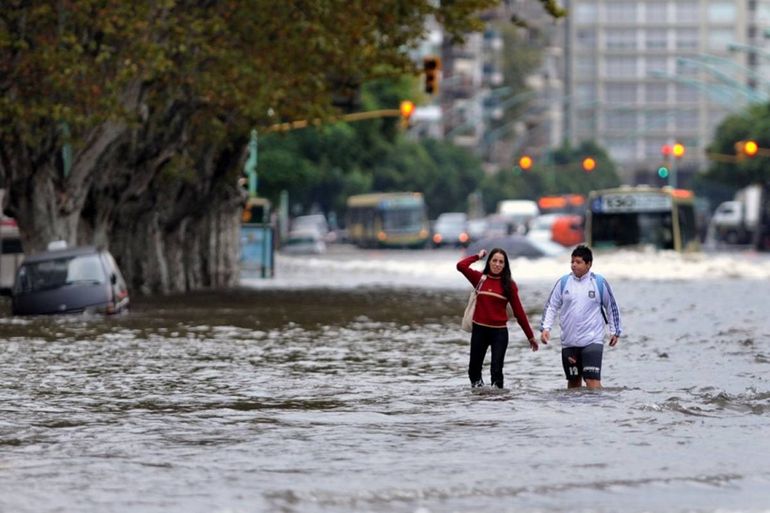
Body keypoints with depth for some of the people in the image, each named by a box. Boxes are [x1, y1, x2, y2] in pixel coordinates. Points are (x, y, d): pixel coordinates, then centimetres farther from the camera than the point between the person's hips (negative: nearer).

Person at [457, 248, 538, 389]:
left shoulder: (509, 284, 0)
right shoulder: (480, 278, 4)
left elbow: (518, 311, 3)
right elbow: (461, 266, -11)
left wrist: (530, 336, 4)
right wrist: (478, 256, 3)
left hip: (499, 331, -2)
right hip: (479, 329, 2)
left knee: (496, 369, -5)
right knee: (474, 367, 11)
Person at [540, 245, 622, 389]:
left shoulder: (599, 283, -1)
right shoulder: (563, 282, 4)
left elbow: (612, 307, 9)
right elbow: (551, 306, 7)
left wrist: (615, 332, 10)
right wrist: (545, 328, -5)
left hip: (592, 341, -3)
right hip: (569, 342, 3)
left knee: (593, 380, -16)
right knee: (573, 381, 13)